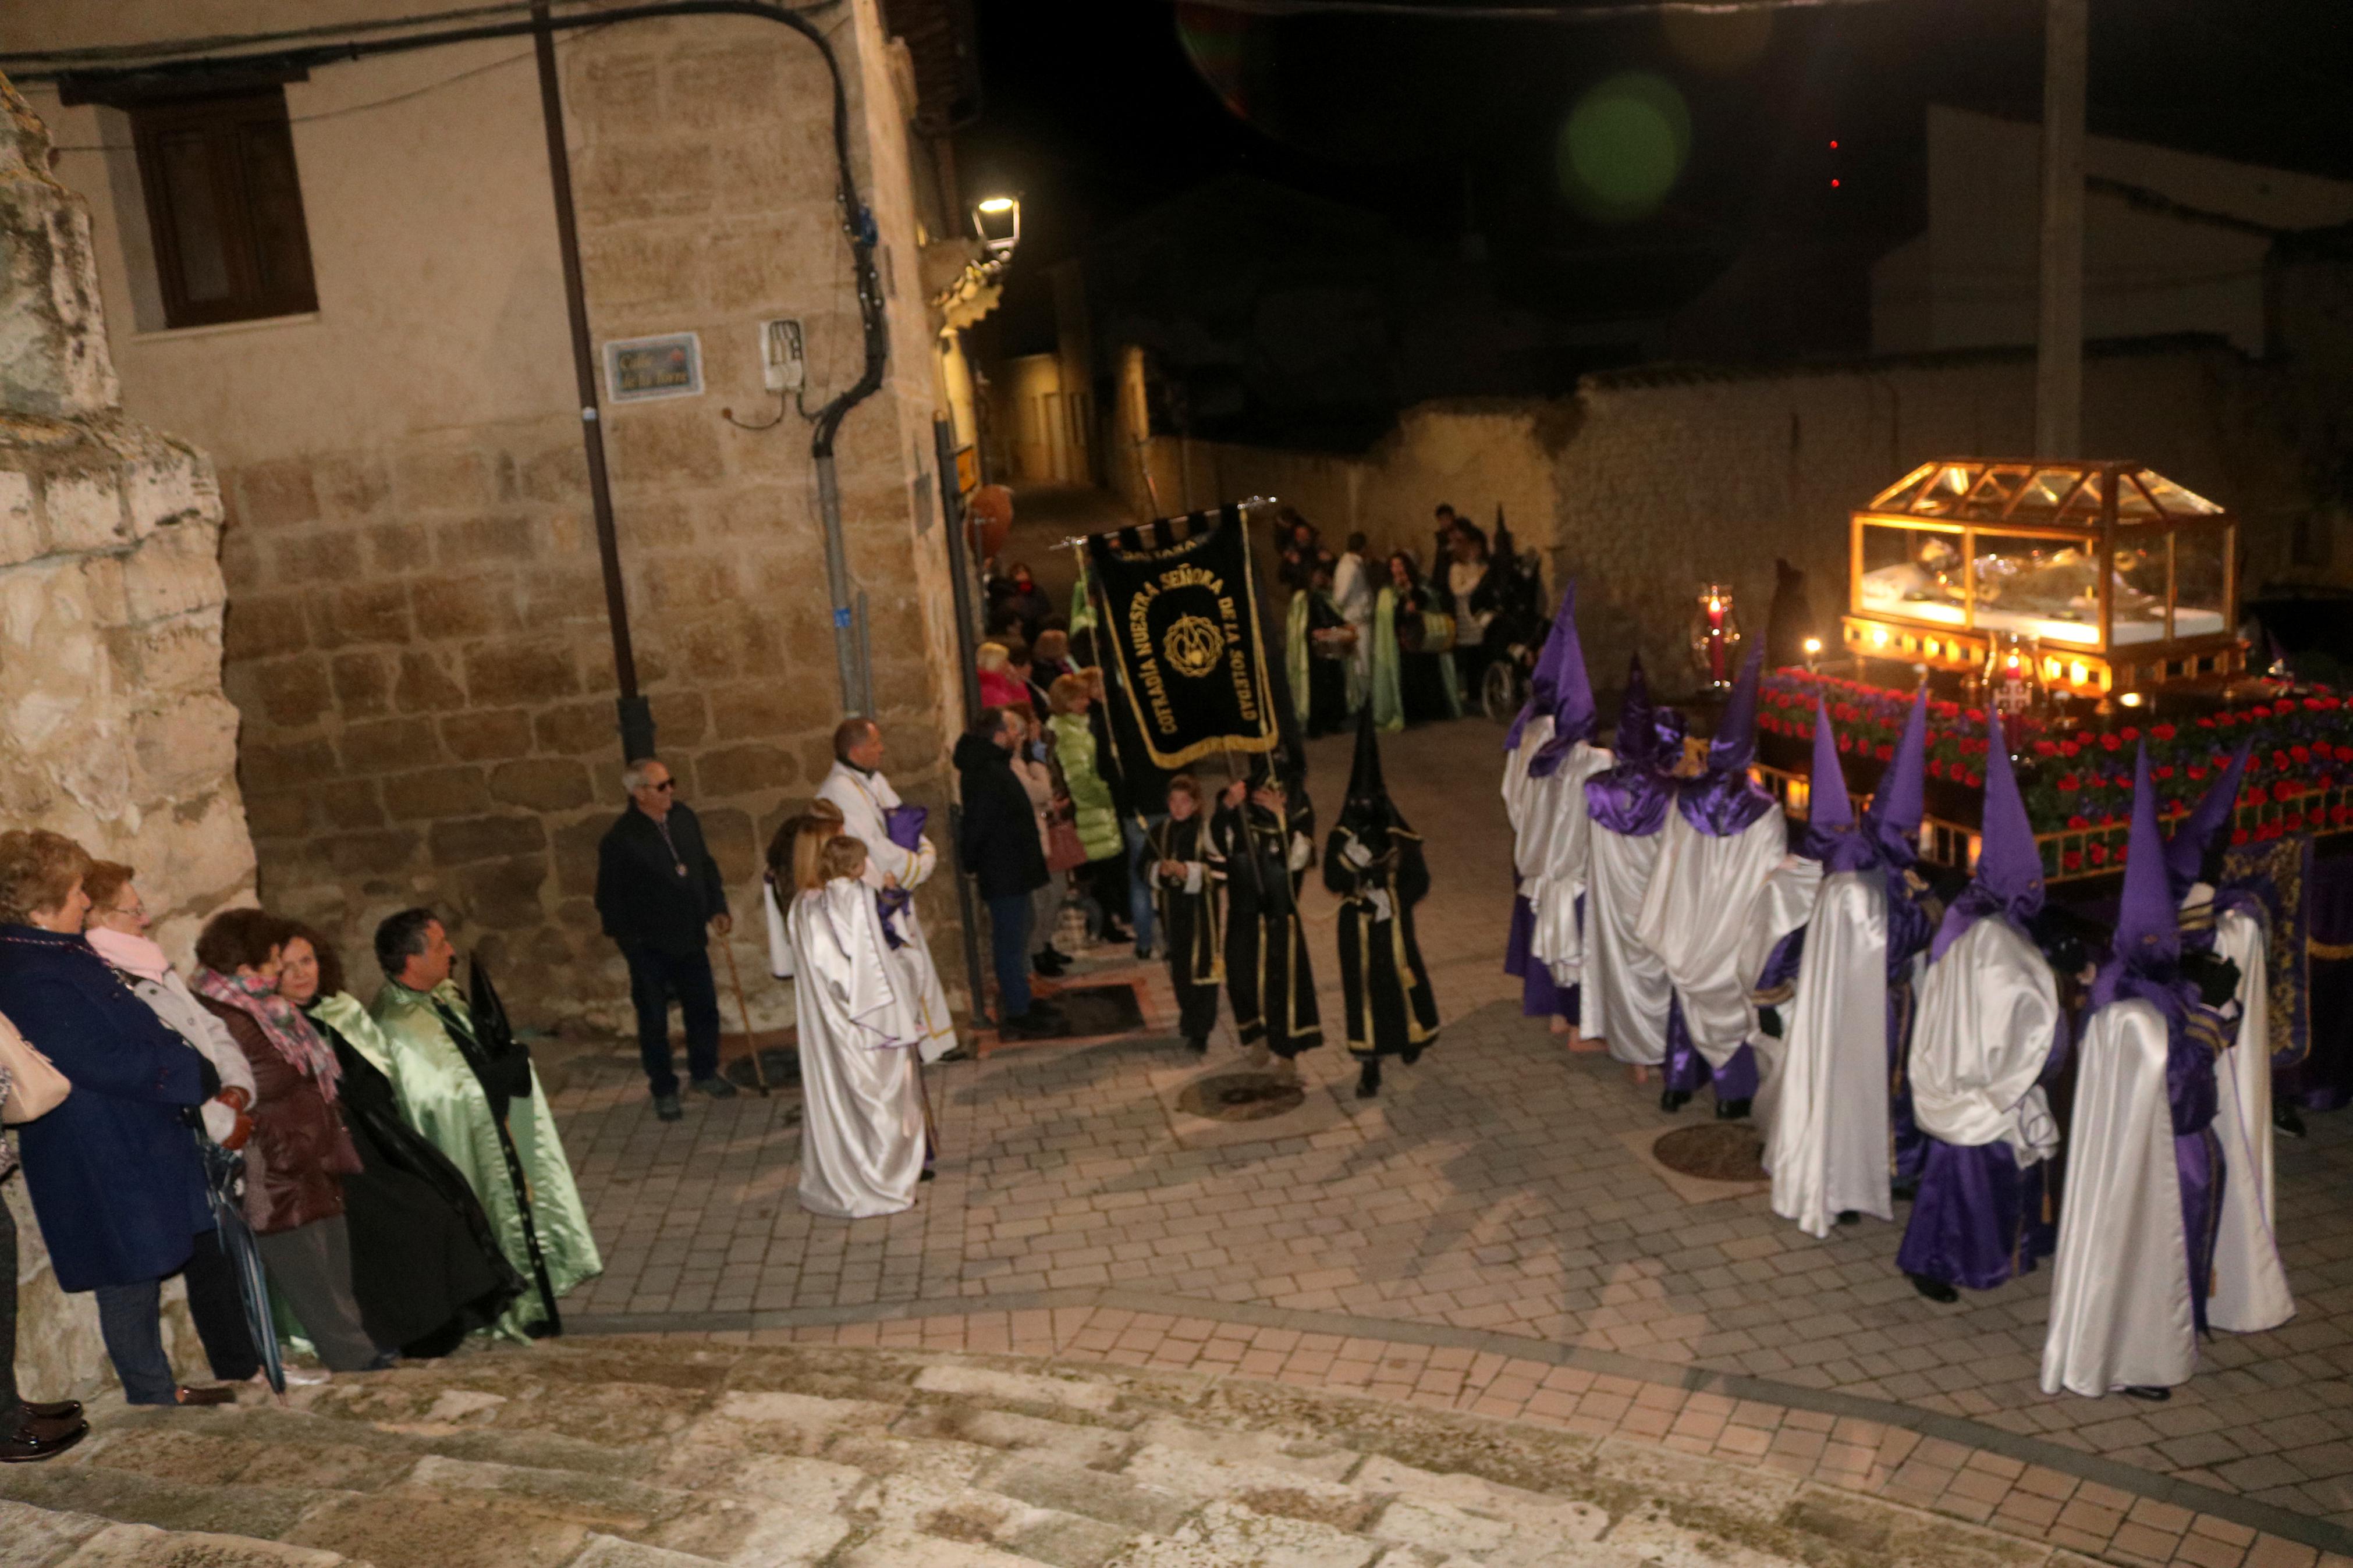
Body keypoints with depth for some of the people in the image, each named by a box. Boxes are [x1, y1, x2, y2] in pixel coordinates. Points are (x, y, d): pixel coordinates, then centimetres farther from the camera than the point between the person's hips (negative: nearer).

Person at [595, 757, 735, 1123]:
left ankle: (704, 1073, 36)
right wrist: (629, 942, -10)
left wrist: (718, 908, 5)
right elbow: (610, 900, -12)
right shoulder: (619, 840, -18)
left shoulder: (684, 817, 0)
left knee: (704, 1009, 16)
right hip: (651, 947, -5)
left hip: (691, 938, 6)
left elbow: (706, 865, 12)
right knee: (654, 1020, 9)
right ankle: (663, 1089, 25)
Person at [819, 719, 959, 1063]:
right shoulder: (841, 792, -22)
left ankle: (934, 1043, 30)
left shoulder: (874, 780, 9)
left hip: (894, 895, 10)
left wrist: (925, 855, -11)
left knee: (919, 967, 17)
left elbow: (908, 823, 8)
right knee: (896, 976, -3)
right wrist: (917, 866, -11)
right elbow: (876, 851, -23)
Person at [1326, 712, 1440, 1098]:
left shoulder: (1400, 836, -6)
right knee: (1363, 989, 1)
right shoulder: (1342, 836, -2)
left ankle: (1412, 1036, 42)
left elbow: (1419, 880, -3)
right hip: (1357, 926, 1)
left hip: (1394, 923, -1)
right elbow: (1332, 880, -7)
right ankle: (1369, 1068, 8)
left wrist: (1393, 900, -18)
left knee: (1402, 978, 10)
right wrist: (1349, 859, -25)